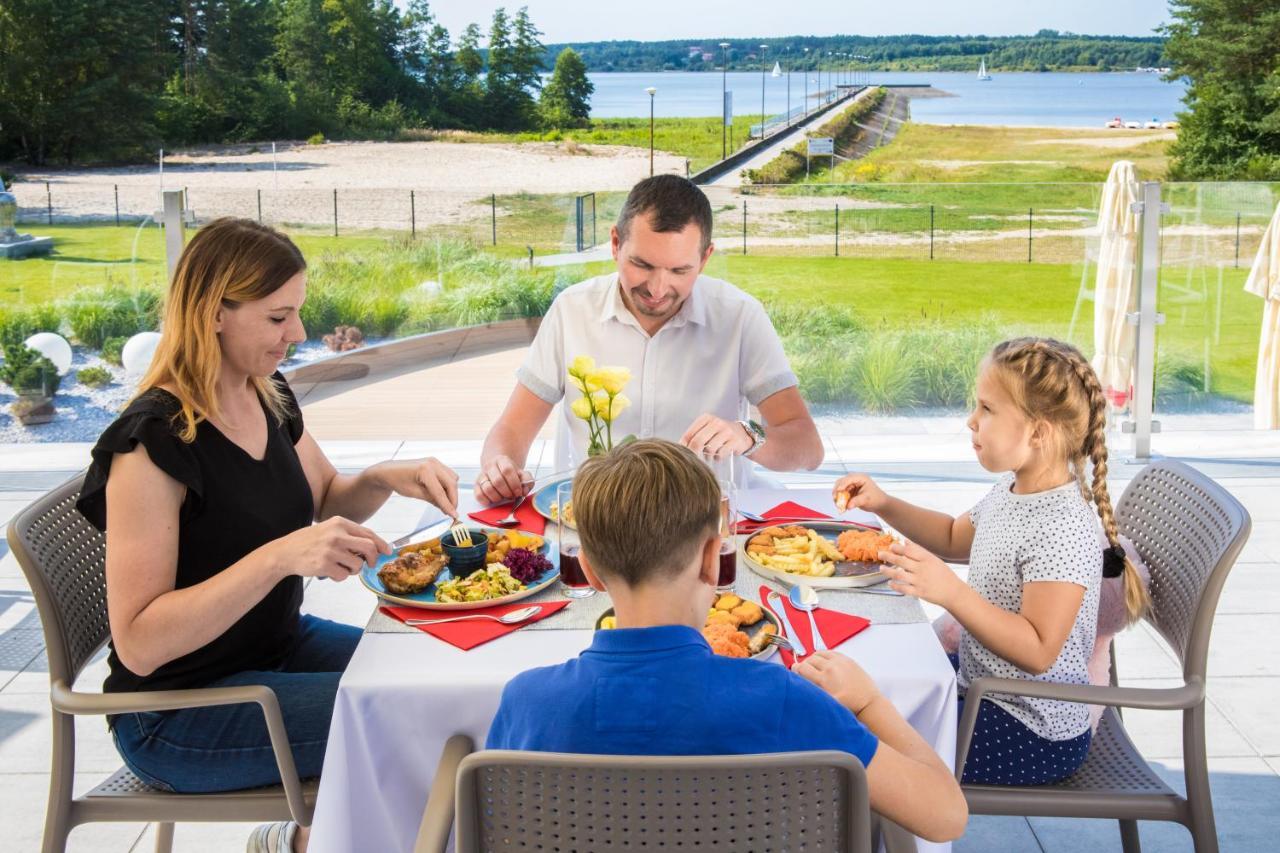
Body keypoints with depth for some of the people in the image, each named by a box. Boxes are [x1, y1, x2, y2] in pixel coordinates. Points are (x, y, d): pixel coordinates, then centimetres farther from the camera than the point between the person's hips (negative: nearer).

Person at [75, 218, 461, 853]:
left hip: (281, 646, 8)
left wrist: (388, 478, -4)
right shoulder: (155, 438, -24)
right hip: (179, 713, -8)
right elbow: (138, 644, -27)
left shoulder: (269, 397, 0)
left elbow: (325, 499, 18)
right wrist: (280, 556, -36)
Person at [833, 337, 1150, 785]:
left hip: (1038, 732, -10)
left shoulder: (1062, 530, -28)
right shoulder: (1011, 491, 1)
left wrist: (950, 591, -38)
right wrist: (885, 505, 8)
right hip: (984, 681, 10)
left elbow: (1038, 651, -31)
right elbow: (956, 537, 22)